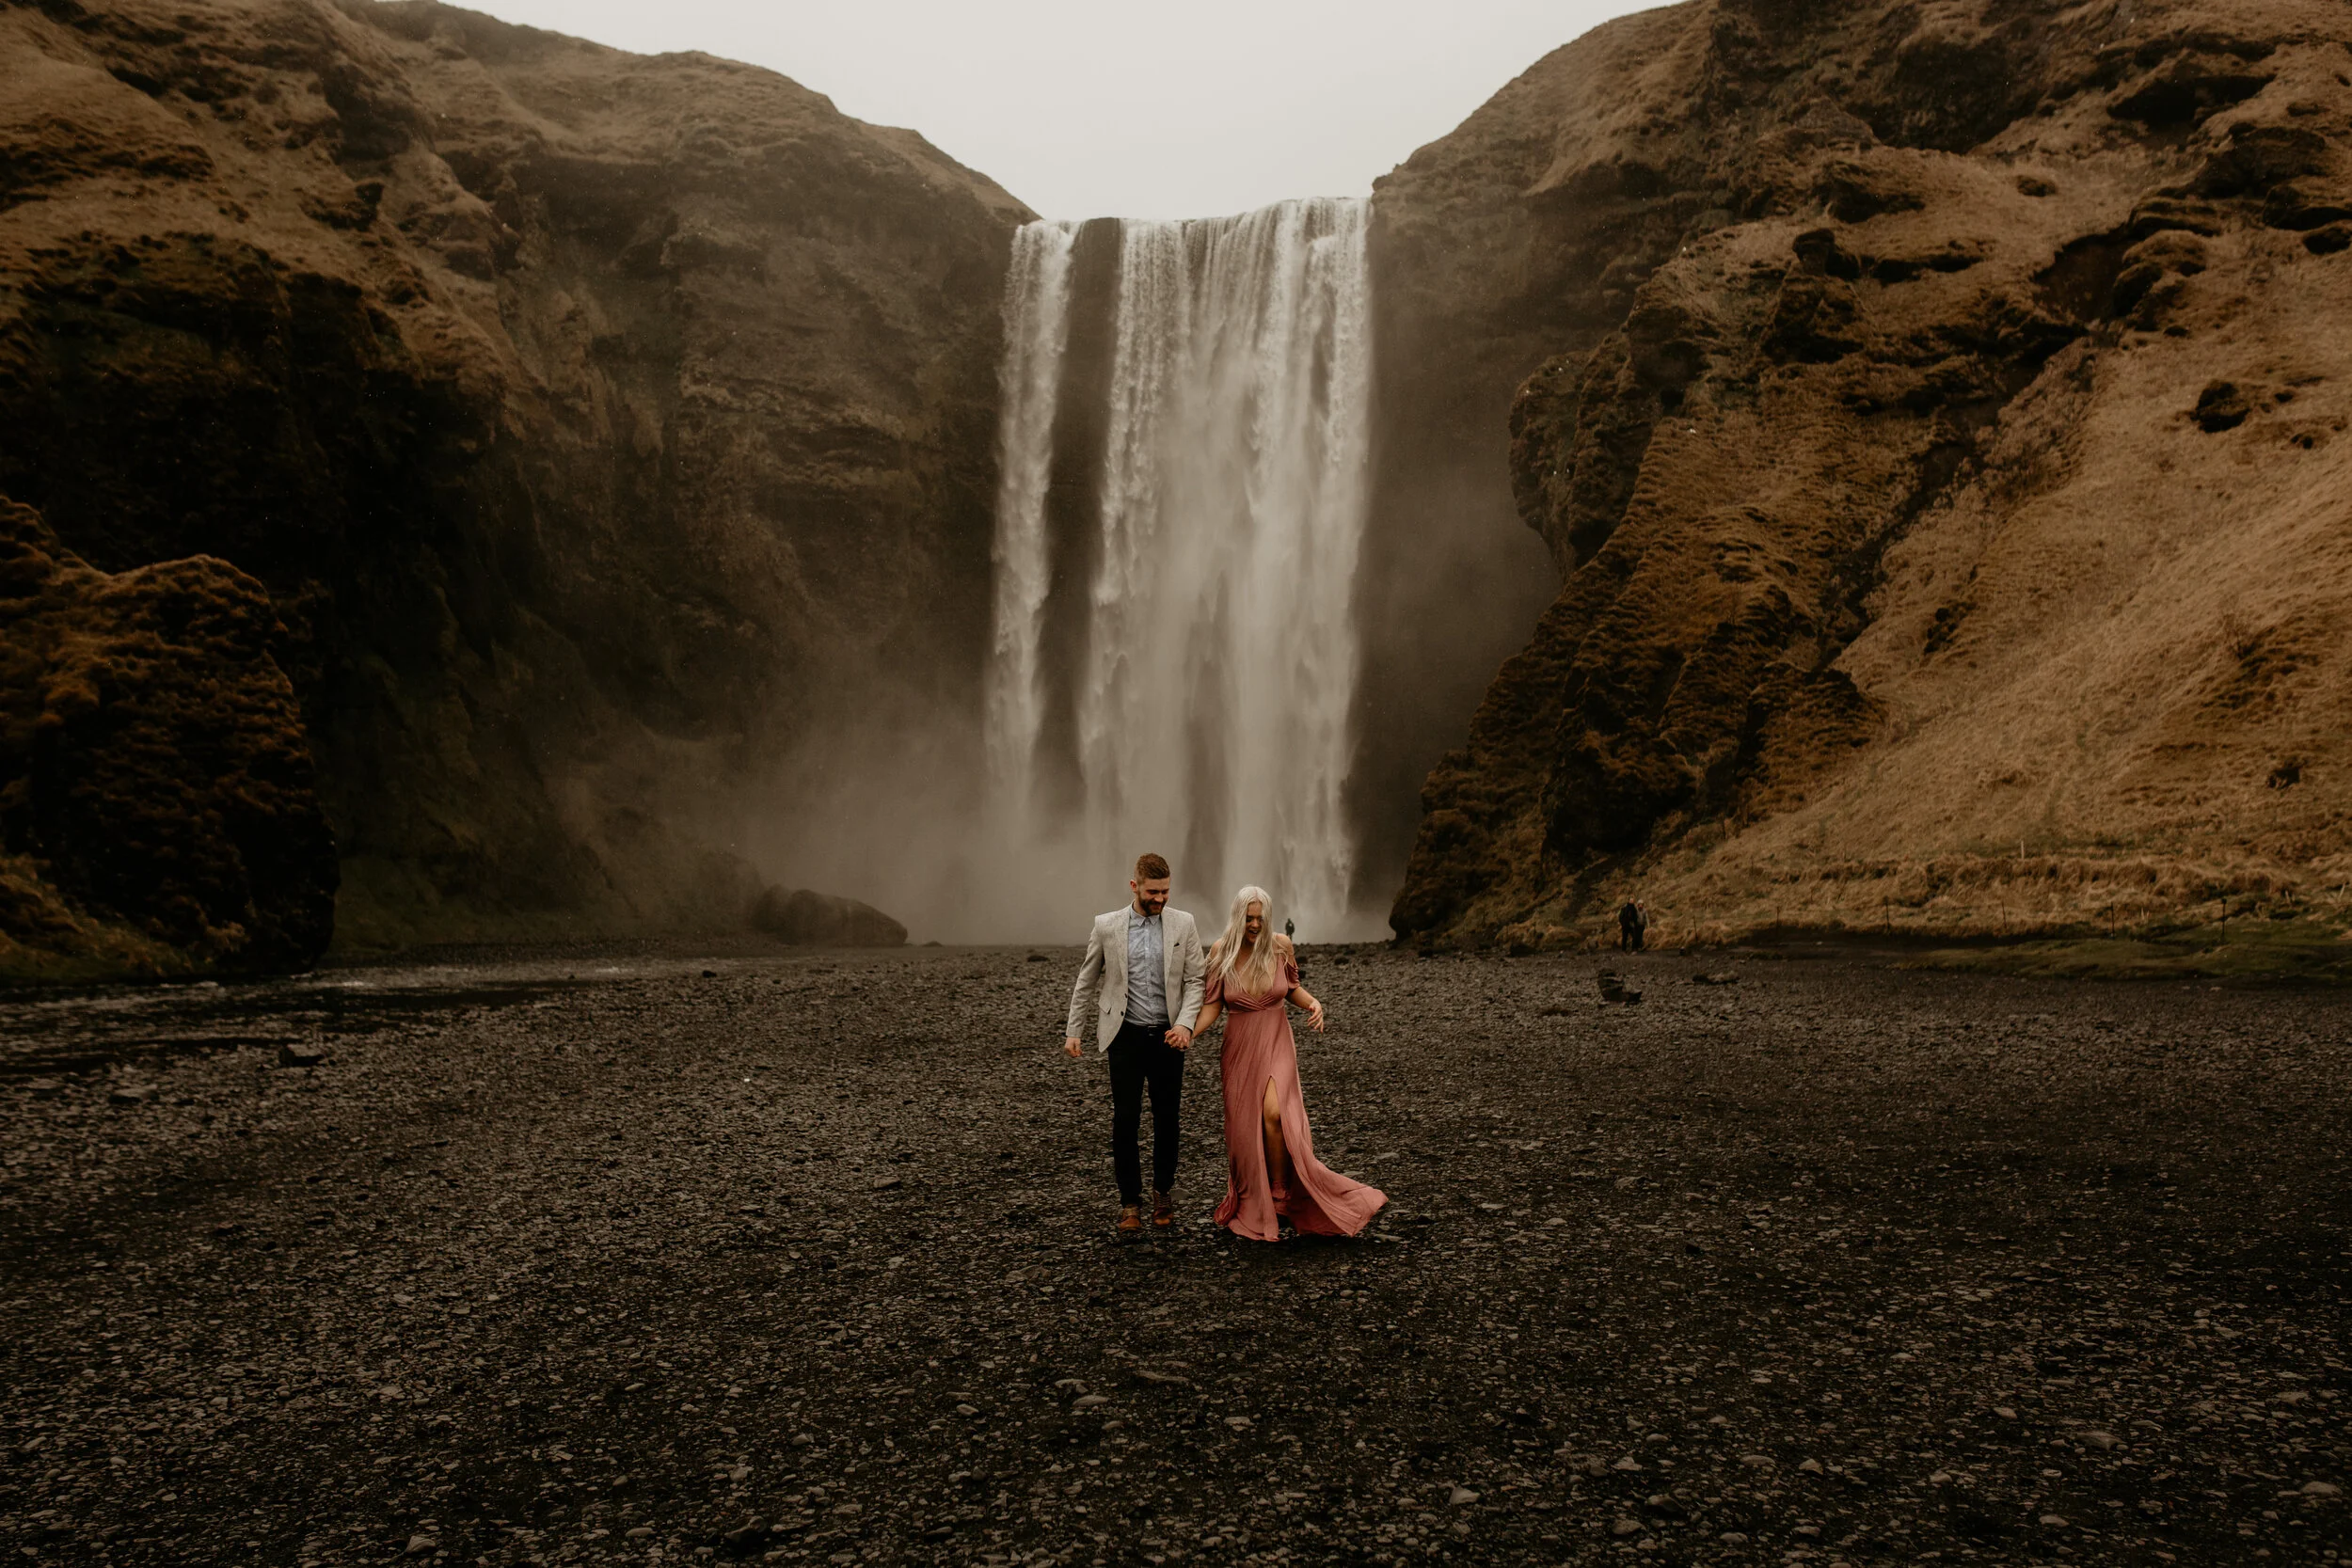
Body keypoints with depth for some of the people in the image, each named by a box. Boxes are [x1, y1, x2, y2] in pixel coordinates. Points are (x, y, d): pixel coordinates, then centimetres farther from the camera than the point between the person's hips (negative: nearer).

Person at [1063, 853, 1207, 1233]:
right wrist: (1074, 1031, 6)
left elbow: (1195, 980, 0)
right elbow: (1085, 982, 7)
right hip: (1125, 1035, -1)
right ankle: (1130, 1202, 12)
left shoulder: (1183, 924, 0)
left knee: (1167, 1118, 9)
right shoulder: (1106, 926, -1)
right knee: (1125, 1120, -1)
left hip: (1168, 1036, 1)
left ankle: (1163, 1194, 27)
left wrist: (1185, 1023, -14)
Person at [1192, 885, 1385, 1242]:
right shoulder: (1221, 951, -5)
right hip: (1239, 1048, 1)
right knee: (1244, 1129, 4)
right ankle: (1253, 1210, 22)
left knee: (1275, 1114, -23)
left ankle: (1280, 1196, -4)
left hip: (1277, 1044, -1)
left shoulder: (1280, 946, -4)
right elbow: (1212, 1004, -2)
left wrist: (1313, 1002, -8)